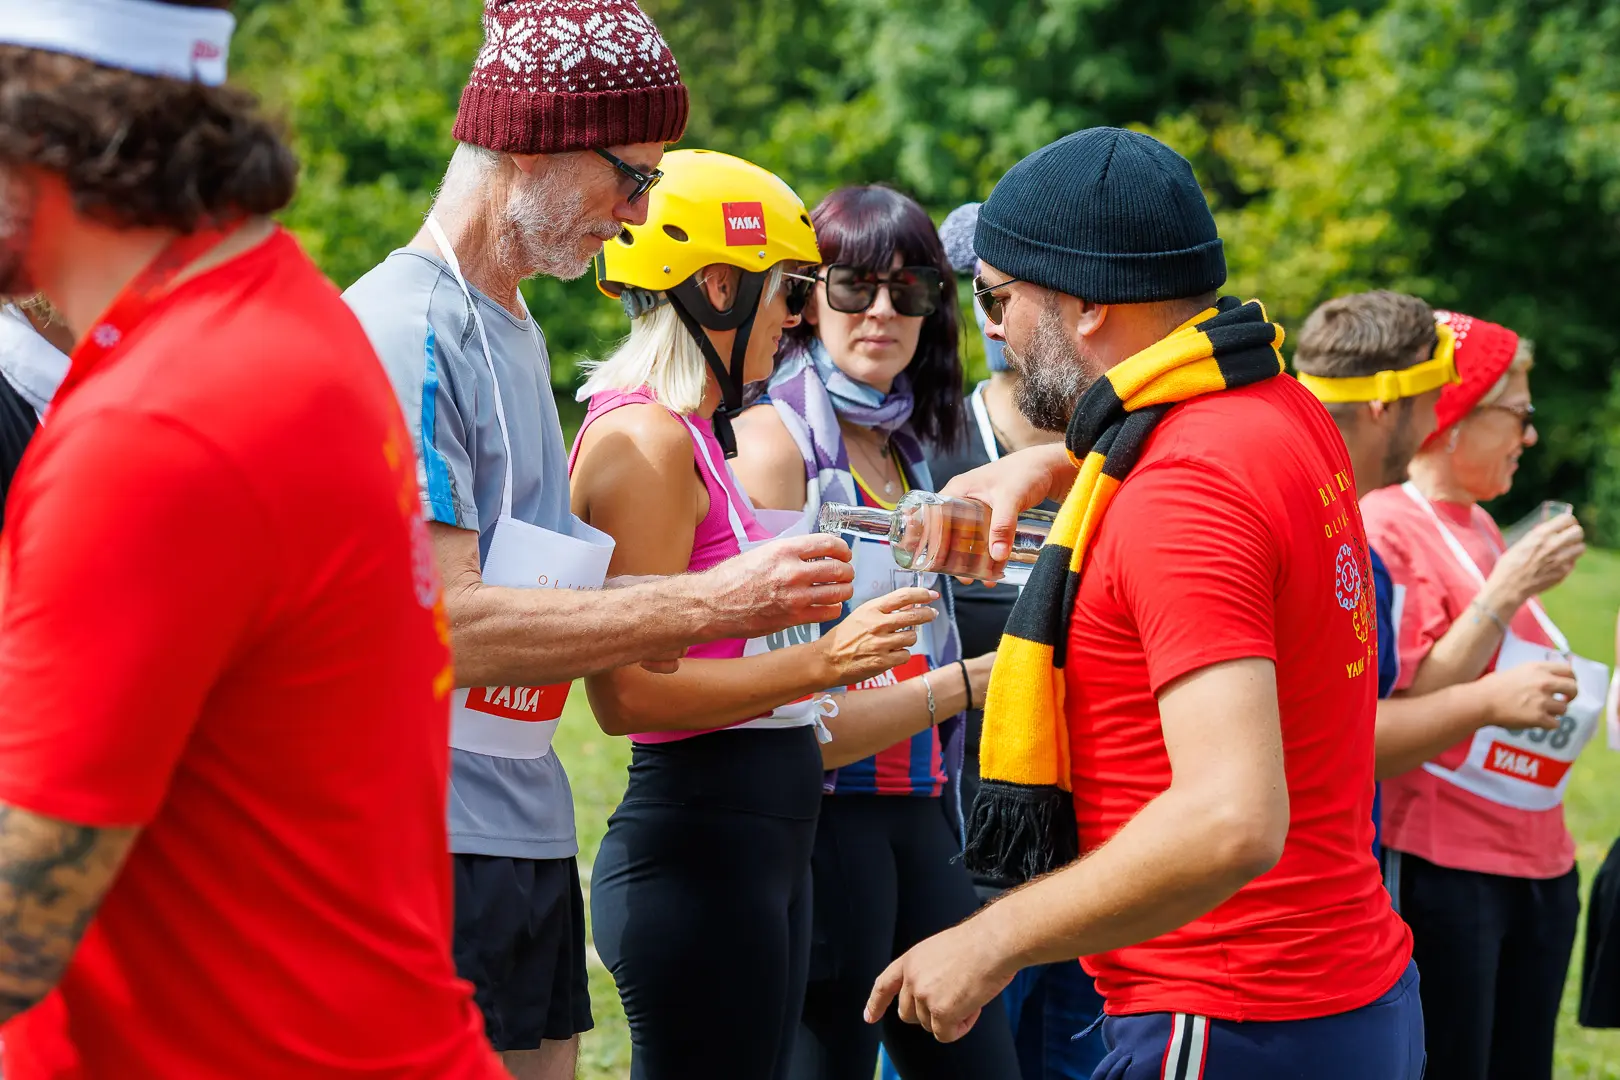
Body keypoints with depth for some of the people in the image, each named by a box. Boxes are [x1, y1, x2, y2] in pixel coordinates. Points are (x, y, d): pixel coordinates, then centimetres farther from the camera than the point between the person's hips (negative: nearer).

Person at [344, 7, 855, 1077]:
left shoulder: (516, 332, 16)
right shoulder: (404, 329, -14)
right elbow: (444, 621, -21)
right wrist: (706, 603, -22)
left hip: (529, 831, 9)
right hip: (425, 840, -9)